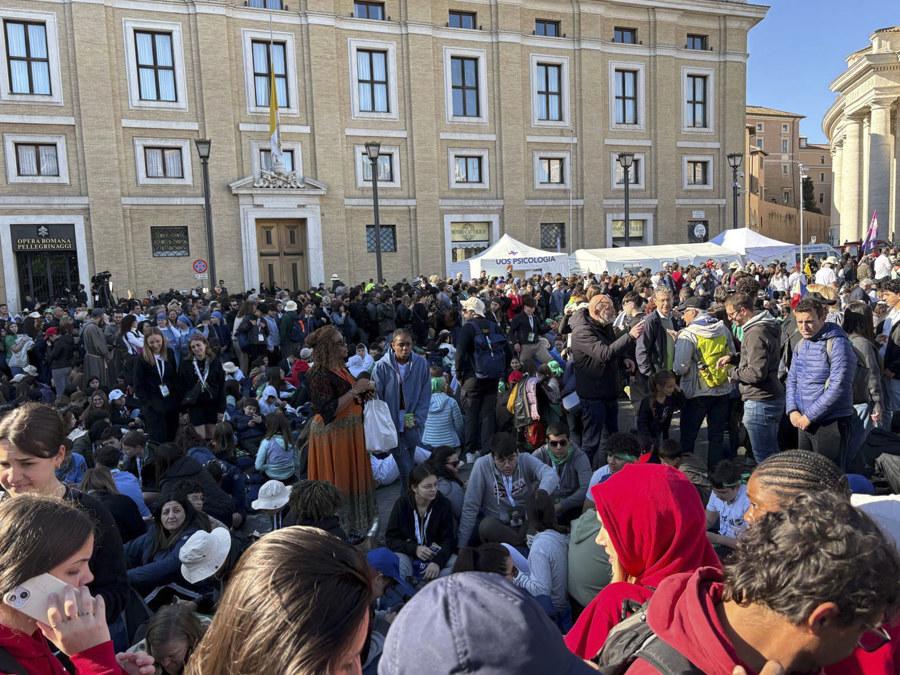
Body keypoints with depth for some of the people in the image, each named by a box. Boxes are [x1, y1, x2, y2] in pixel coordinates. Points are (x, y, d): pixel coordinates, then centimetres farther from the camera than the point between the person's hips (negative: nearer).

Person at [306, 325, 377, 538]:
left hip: (349, 431, 9)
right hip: (332, 434, -9)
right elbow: (328, 412, -26)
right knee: (336, 481, 3)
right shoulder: (320, 375, -19)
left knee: (351, 477, 17)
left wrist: (364, 390, 1)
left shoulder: (340, 369, 8)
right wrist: (354, 391, -25)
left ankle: (351, 523, 31)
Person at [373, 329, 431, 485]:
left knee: (409, 462, 11)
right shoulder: (382, 366, -10)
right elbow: (376, 397, -4)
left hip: (413, 425, 2)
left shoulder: (421, 364, -5)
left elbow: (425, 395, 2)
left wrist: (417, 418, -5)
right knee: (405, 467, -1)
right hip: (392, 424, -1)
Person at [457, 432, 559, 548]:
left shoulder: (526, 460, -9)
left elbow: (551, 475, -29)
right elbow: (470, 506, -11)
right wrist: (462, 546, -12)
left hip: (528, 522, 1)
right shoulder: (482, 465, -14)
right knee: (486, 526, -36)